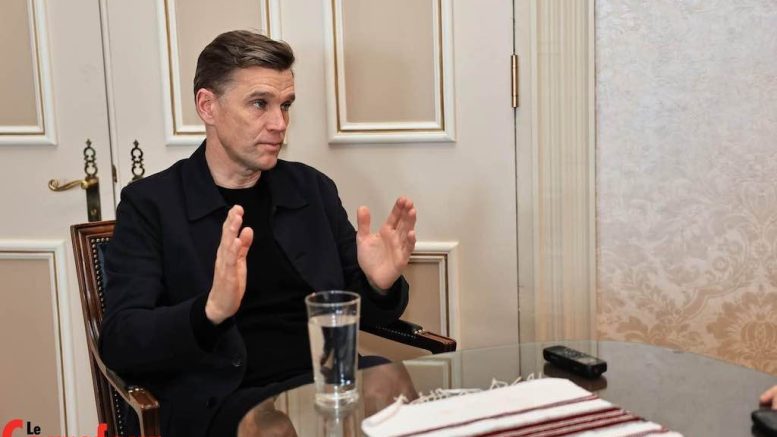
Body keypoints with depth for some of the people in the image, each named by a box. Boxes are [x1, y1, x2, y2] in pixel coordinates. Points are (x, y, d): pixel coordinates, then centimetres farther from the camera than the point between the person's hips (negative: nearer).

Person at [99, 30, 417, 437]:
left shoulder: (312, 188, 11)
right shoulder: (150, 203, 0)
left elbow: (360, 312, 15)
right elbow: (119, 343, -8)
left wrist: (380, 285, -10)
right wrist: (211, 311, -28)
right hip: (222, 400, -4)